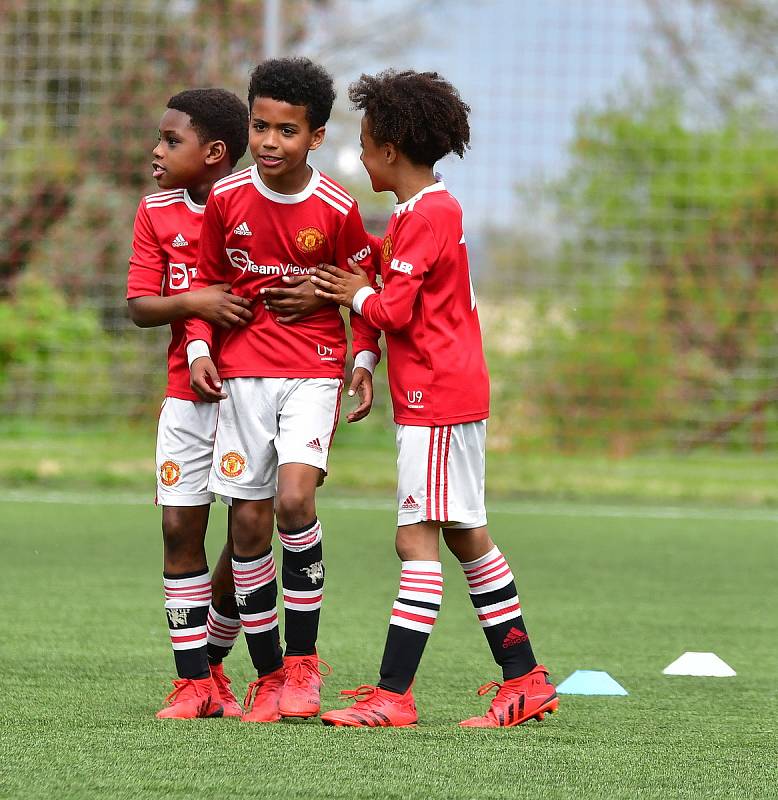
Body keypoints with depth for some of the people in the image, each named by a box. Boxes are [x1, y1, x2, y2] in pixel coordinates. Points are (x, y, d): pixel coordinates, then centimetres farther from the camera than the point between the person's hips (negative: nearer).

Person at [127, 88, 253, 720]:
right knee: (181, 528, -4)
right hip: (190, 394, 3)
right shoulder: (158, 212, 4)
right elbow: (140, 307, 0)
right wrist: (193, 303, -18)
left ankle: (212, 663, 19)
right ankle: (193, 681, 3)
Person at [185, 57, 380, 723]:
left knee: (294, 498, -21)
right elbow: (208, 280, 12)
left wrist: (365, 359, -5)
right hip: (242, 371, 3)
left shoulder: (337, 210, -7)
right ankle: (268, 675, 12)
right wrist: (200, 348, 0)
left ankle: (303, 662, -8)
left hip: (315, 368, -3)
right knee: (249, 520, 1)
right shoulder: (226, 200, 0)